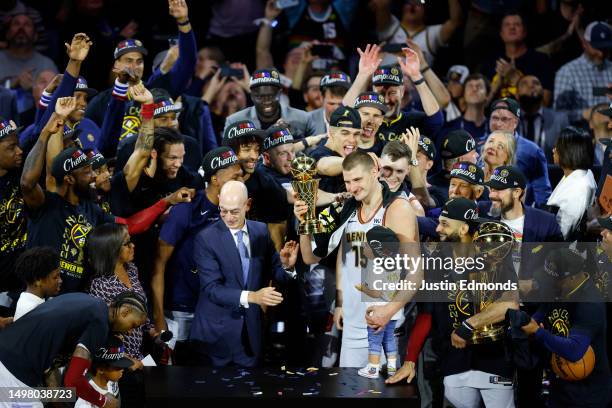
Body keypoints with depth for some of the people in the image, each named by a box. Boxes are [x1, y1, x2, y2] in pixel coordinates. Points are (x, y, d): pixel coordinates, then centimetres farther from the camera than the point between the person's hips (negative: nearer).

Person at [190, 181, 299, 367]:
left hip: (251, 332, 4)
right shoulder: (206, 238, -10)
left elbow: (274, 272, 9)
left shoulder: (261, 231, 4)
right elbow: (212, 288, -18)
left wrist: (287, 266, -15)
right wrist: (251, 296, -31)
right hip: (216, 333, -3)